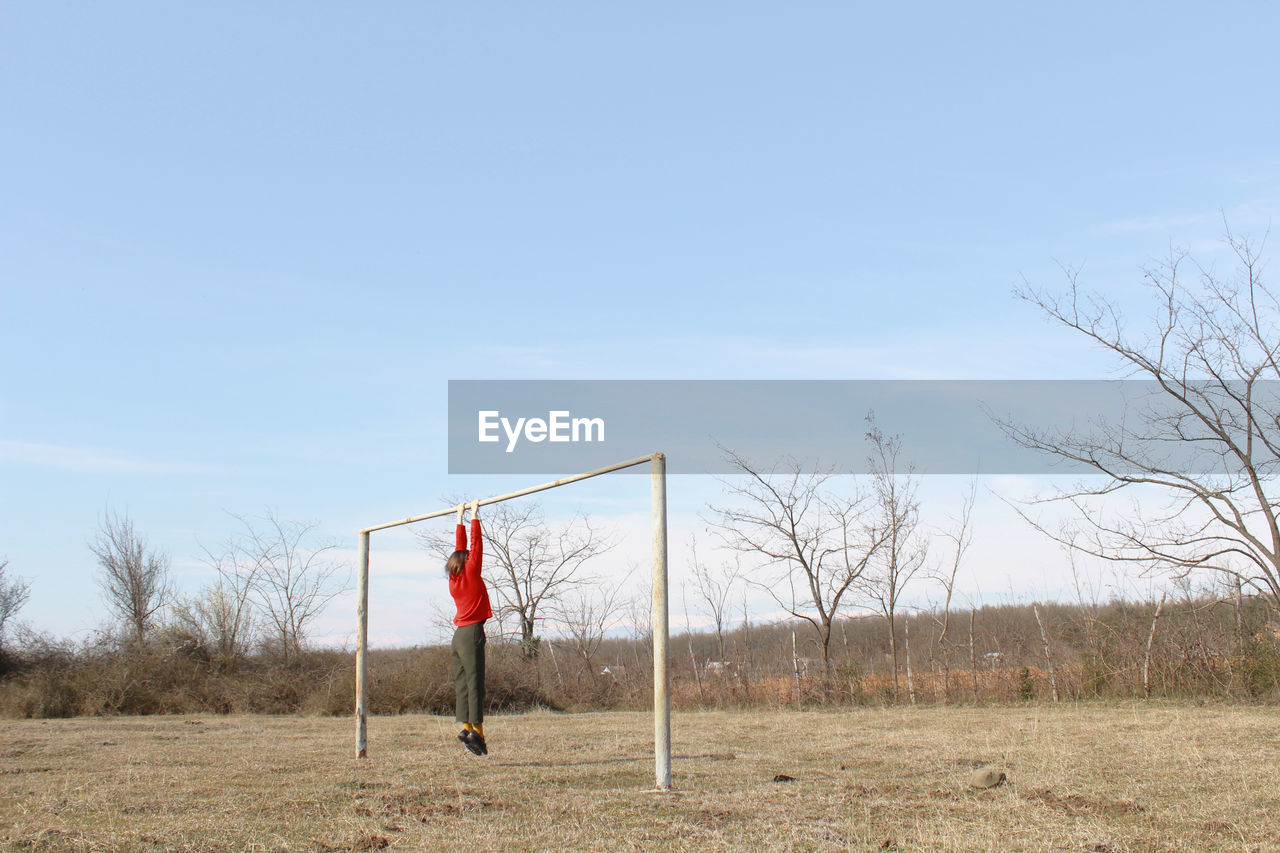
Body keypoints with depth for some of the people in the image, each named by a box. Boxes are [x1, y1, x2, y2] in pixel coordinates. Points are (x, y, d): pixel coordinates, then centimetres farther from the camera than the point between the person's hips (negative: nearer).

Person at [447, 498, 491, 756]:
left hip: (459, 633, 8)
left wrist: (460, 519, 31)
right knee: (474, 681, -10)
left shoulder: (455, 578, 13)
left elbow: (461, 548, 23)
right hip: (472, 631, -8)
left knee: (462, 683, 5)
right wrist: (474, 515, 7)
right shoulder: (470, 572, -3)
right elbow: (476, 544, 0)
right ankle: (476, 731, -14)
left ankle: (466, 727, 0)